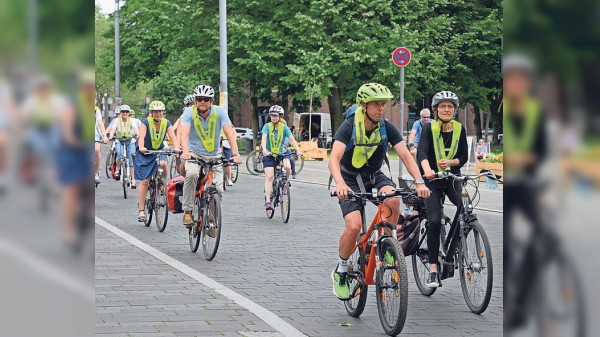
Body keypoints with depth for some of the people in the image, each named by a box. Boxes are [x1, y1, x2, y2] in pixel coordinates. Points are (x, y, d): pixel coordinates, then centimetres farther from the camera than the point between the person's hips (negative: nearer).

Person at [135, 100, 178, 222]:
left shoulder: (166, 123, -6)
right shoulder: (146, 122, -13)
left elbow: (172, 136, -19)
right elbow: (142, 136, -28)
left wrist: (176, 147, -39)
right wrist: (141, 147, -48)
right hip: (145, 153, -2)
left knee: (163, 164, -33)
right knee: (144, 181, -6)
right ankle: (141, 210, 0)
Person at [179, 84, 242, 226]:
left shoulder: (219, 112, -10)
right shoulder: (189, 113, -12)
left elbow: (230, 133, -19)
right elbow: (184, 133, -26)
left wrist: (235, 154, -34)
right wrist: (185, 152, -46)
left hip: (214, 156, 1)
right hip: (195, 154, -1)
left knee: (218, 190, -13)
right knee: (192, 174, -33)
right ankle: (187, 212, -20)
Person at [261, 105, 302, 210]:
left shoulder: (284, 127, -5)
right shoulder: (267, 126, -9)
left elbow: (292, 139, -13)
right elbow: (264, 138, -22)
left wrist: (298, 150, -30)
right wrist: (264, 150, -41)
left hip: (281, 153, 1)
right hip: (269, 155, -1)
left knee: (288, 167, -27)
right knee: (269, 177, -12)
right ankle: (268, 201, -11)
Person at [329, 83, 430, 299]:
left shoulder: (387, 128, -11)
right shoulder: (349, 127, -21)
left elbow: (405, 156, -16)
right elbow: (334, 159, -33)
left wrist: (419, 181, -33)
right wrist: (340, 184, -52)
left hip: (375, 176, 3)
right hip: (350, 179, -3)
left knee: (393, 198, -31)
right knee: (354, 226, -23)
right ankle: (340, 271, 0)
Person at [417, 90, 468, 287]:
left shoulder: (460, 129, -1)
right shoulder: (429, 129, -11)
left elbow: (464, 157, 1)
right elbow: (421, 153, -27)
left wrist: (449, 162, -20)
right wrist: (427, 170, -47)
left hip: (453, 177, 3)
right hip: (432, 180, -3)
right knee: (434, 220, -16)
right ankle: (433, 270, -11)